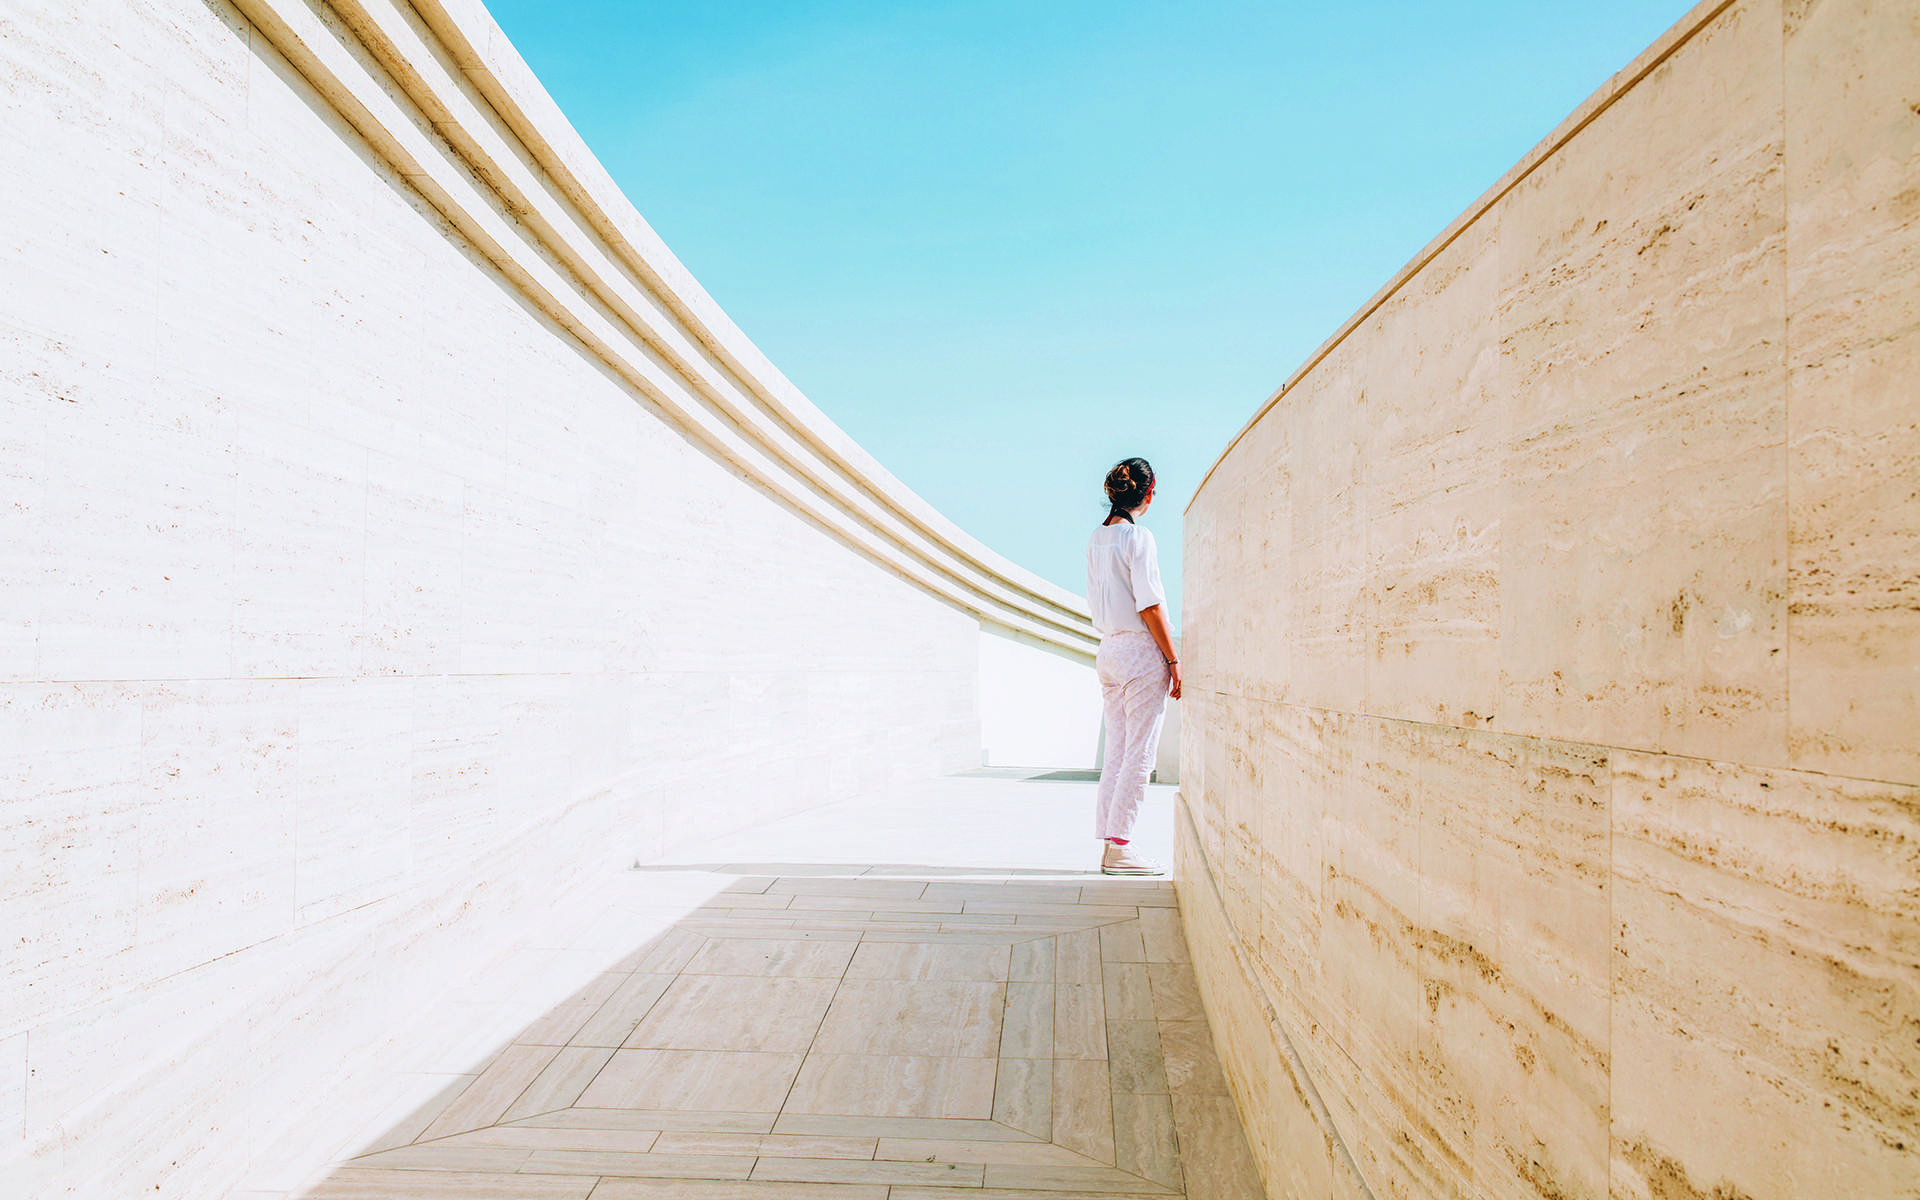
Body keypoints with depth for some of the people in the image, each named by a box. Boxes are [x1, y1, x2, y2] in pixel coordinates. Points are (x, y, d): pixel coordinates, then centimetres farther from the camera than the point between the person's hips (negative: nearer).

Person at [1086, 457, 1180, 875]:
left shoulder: (1096, 539, 11)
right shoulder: (1138, 537, -12)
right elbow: (1149, 606, -15)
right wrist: (1174, 660, -10)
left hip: (1108, 650, 8)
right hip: (1141, 652, -8)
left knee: (1116, 754, 11)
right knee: (1139, 755, -2)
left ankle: (1109, 845, 14)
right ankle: (1119, 846, 0)